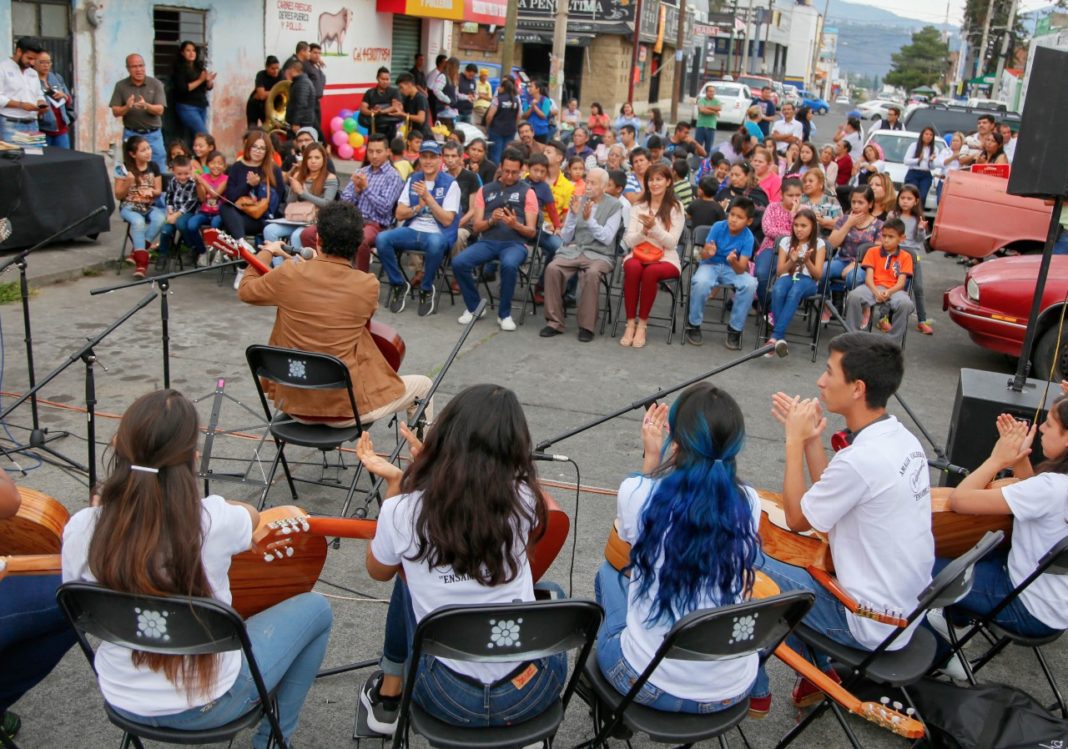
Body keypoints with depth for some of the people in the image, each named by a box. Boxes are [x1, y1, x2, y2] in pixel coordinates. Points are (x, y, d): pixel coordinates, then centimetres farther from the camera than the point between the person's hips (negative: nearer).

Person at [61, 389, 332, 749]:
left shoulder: (80, 529, -19)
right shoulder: (212, 522, -26)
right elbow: (252, 516, -1)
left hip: (123, 702, 4)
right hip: (206, 707, -4)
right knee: (316, 609, 17)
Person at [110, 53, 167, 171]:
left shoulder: (155, 84, -1)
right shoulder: (121, 86, 1)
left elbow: (160, 110, -7)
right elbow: (115, 112, 0)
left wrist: (146, 106, -28)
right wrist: (127, 107, -21)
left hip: (153, 135, 0)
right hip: (131, 135, 0)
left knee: (159, 171, 1)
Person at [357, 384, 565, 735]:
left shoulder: (403, 510, -14)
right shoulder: (523, 500, -12)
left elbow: (378, 572, 10)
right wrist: (424, 466, 14)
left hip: (450, 701, 0)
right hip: (534, 694, 0)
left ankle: (387, 698, 39)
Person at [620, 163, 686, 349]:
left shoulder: (676, 208, 4)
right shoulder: (638, 207, 11)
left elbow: (671, 242, -6)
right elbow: (629, 241, 3)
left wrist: (654, 227, -21)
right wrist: (644, 230, -17)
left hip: (666, 258, -2)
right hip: (638, 254, 2)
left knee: (651, 271, -37)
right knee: (633, 268, -35)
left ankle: (642, 324, -25)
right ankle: (630, 323, -28)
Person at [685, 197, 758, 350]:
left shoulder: (748, 237, -15)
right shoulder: (718, 227, -14)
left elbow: (741, 269, -21)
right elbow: (703, 254, -13)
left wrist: (734, 261, -44)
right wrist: (708, 253, -38)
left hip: (732, 269, 1)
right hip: (711, 265, -1)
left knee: (750, 284, -29)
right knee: (701, 282, -36)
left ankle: (735, 329, -12)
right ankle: (693, 325, -12)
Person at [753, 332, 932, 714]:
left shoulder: (860, 460, -29)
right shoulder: (902, 439, -1)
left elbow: (796, 518, -13)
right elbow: (831, 497, 7)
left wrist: (795, 442, -8)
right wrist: (811, 437, 3)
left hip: (872, 626, -9)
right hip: (908, 608, 9)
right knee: (793, 563, 22)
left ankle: (754, 692, 15)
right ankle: (818, 672, 26)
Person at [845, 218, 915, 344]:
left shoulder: (905, 257, 9)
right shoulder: (872, 252, 12)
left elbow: (901, 282, -1)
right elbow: (869, 277, 0)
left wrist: (889, 292, -24)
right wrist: (876, 292, -21)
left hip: (894, 290, -1)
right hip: (873, 288, 1)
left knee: (905, 304, -36)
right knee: (853, 296, -33)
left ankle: (893, 342, -21)